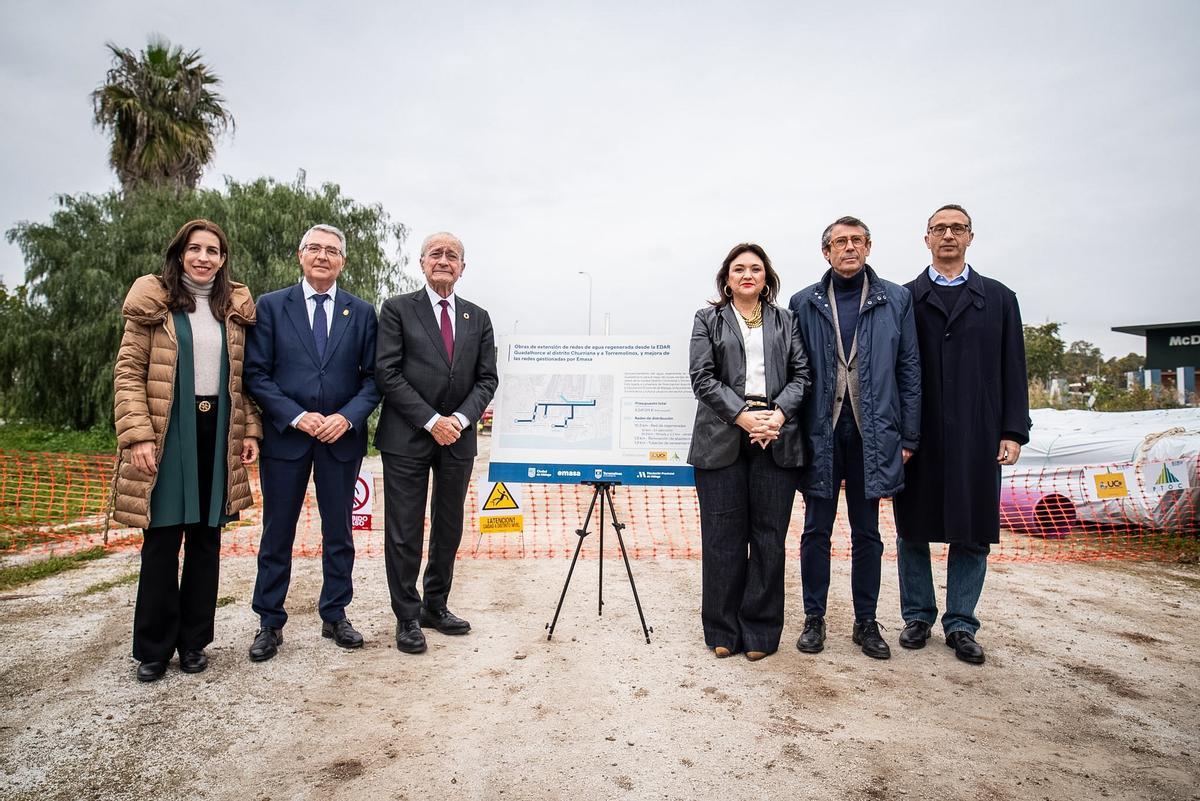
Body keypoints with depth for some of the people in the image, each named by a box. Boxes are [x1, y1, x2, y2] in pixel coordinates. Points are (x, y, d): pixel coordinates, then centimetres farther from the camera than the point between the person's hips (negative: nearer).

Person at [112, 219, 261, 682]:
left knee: (207, 538, 9)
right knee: (162, 540, 2)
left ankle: (194, 640, 22)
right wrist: (138, 435, -13)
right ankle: (153, 647, 18)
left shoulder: (236, 308, 10)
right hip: (168, 433, -3)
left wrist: (249, 430, 3)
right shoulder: (153, 302, 0)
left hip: (218, 432, 3)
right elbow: (128, 373, -4)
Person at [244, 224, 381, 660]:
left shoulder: (362, 312, 5)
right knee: (277, 534, 8)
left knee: (339, 532, 11)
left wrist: (348, 417, -12)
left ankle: (335, 616, 26)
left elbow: (373, 376, 3)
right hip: (285, 435, -1)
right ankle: (269, 623, 22)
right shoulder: (271, 306, 2)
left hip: (342, 436, 1)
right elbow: (256, 373, -3)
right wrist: (296, 416, -14)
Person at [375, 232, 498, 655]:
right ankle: (407, 617, 17)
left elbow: (487, 379, 7)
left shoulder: (478, 317, 11)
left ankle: (435, 606, 29)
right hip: (407, 438, -4)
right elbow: (387, 373, -8)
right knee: (404, 533, 3)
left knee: (449, 529, 13)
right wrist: (431, 421, -14)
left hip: (457, 437, 4)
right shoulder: (398, 309, 0)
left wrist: (460, 419, -10)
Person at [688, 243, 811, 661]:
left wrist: (779, 414, -11)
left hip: (776, 438, 2)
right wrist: (742, 416, -12)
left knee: (769, 535, 4)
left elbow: (801, 374, 7)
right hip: (722, 438, -1)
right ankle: (723, 630, 16)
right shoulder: (708, 319, 10)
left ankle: (761, 630, 16)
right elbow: (703, 377, 0)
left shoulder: (786, 321, 15)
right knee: (723, 536, 2)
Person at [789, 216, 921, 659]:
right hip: (820, 433, 0)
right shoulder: (804, 303, 4)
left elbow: (909, 370, 5)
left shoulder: (896, 299, 5)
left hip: (873, 433, 1)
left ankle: (866, 621, 24)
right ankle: (814, 618, 21)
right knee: (816, 530, 7)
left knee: (867, 533, 11)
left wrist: (908, 436, 1)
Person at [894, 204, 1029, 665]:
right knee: (913, 529, 7)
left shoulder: (999, 299, 12)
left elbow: (1013, 371, 9)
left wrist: (1013, 432, 1)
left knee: (973, 533, 5)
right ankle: (918, 617, 22)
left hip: (976, 436, 1)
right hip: (916, 436, -1)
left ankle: (961, 626, 19)